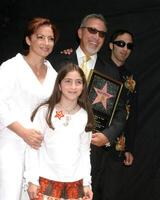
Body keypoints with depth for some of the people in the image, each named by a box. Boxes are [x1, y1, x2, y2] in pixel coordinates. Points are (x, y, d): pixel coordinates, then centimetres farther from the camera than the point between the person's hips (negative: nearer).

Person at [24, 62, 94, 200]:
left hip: (75, 184, 3)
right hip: (46, 182, -2)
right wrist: (32, 180, -5)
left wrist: (86, 183, 6)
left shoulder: (85, 116, 5)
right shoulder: (44, 112, -4)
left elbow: (85, 151, 9)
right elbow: (33, 147, -3)